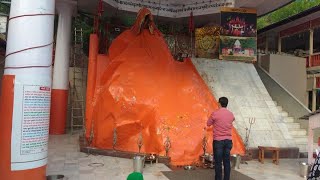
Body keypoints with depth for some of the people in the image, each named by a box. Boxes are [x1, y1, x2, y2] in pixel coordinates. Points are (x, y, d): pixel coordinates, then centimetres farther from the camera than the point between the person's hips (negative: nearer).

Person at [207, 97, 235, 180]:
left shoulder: (215, 113, -10)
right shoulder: (231, 114, 3)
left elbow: (208, 124, 2)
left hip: (218, 140, -4)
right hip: (228, 140, 4)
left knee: (218, 162, 3)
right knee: (227, 162, 10)